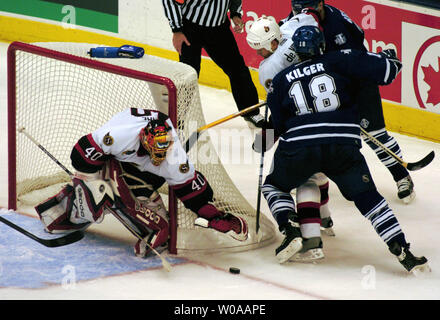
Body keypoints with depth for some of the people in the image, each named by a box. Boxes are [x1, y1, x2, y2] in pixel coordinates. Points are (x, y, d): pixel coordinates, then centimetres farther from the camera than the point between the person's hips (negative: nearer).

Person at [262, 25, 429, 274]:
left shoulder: (280, 80, 16)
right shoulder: (338, 62, 9)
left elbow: (277, 125, 17)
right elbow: (384, 69, 3)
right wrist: (389, 57, 25)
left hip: (298, 149, 0)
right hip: (343, 147, 0)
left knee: (274, 185, 27)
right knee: (367, 197, 10)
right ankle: (402, 251, -4)